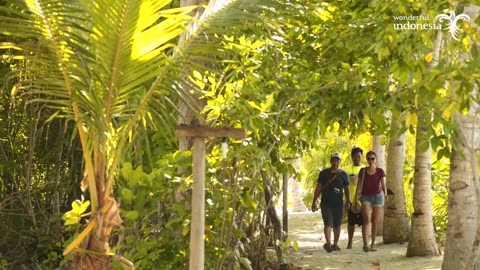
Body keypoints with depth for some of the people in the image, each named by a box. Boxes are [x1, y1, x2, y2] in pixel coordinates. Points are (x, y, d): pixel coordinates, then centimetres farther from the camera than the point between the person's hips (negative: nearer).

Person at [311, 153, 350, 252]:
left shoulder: (343, 174, 7)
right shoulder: (324, 173, 5)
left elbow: (346, 189, 11)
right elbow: (318, 188, 8)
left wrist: (348, 201, 1)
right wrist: (314, 201, 5)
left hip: (338, 204, 2)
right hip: (326, 203, -2)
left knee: (337, 225, 8)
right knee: (328, 223, -14)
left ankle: (335, 244, 18)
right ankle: (328, 243, -28)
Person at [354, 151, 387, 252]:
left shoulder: (380, 171, -3)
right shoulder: (362, 171, -1)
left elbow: (383, 185, -5)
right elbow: (359, 186, -1)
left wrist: (385, 195, -20)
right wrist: (356, 198, -7)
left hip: (377, 196, 1)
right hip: (366, 197, 0)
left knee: (375, 222, 2)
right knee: (367, 219, -20)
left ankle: (372, 245, 14)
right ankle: (365, 244, -25)